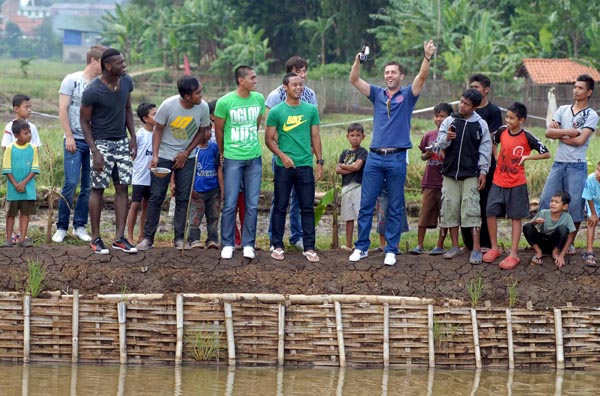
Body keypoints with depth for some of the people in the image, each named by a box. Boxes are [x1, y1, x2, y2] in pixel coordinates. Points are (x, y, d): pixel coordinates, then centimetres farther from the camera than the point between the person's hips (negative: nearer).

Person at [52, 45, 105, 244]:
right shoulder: (72, 80, -2)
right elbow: (63, 110, -4)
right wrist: (69, 137, -10)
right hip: (75, 140, -4)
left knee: (88, 187, 4)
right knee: (71, 183, -10)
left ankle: (80, 226, 13)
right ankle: (61, 227, -1)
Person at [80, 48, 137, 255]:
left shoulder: (126, 81, -2)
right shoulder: (92, 91, -19)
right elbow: (85, 122, -11)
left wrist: (133, 137, 6)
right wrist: (95, 152, -17)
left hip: (122, 142, 6)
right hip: (102, 142, -6)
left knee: (123, 188, 3)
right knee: (98, 189, -1)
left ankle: (119, 237, 6)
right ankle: (96, 239, 6)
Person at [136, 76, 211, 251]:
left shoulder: (203, 107, -13)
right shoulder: (168, 105, -20)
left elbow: (202, 131, 0)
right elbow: (158, 130, -9)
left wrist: (186, 154, -6)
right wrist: (155, 156, -18)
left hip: (186, 157, 2)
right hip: (164, 155, -2)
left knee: (183, 198, 2)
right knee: (156, 197, -3)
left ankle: (179, 238, 9)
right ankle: (148, 237, 3)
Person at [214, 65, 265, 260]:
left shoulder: (259, 99, 2)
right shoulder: (225, 102, -10)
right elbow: (219, 130, 2)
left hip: (254, 158, 3)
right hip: (233, 159, -3)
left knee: (252, 205, 4)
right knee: (230, 204, -1)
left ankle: (248, 244, 12)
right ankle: (227, 244, 9)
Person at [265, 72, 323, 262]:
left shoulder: (311, 110, 6)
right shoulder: (276, 112, -1)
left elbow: (315, 136, 10)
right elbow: (269, 139, 1)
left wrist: (319, 161, 5)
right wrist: (282, 156, -12)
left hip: (305, 165, 2)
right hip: (283, 166, -2)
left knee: (307, 208, 3)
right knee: (280, 207, 4)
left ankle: (309, 248, 8)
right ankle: (277, 246, 12)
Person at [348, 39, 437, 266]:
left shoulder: (407, 95, 4)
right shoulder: (377, 94, 11)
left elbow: (422, 77, -11)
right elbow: (354, 80, 1)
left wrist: (427, 58, -29)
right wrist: (358, 60, -17)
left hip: (397, 158, -2)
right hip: (375, 157, 2)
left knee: (395, 208, 3)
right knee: (366, 204, 3)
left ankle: (391, 250, 8)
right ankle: (361, 247, 10)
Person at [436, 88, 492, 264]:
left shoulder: (481, 124, 0)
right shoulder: (449, 121, 4)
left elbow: (485, 149, 3)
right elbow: (440, 144, 2)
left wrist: (483, 171, -2)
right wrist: (446, 138, -20)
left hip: (470, 175, -3)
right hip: (450, 173, 3)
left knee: (471, 210, -8)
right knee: (450, 209, 5)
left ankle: (476, 250, -7)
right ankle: (455, 247, 15)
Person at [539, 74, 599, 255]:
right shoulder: (563, 110, 11)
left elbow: (580, 140, -14)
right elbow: (548, 132, -1)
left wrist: (559, 134, -5)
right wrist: (569, 132, -13)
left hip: (577, 166, -4)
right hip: (558, 163, 4)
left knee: (575, 205, -2)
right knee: (546, 200, 0)